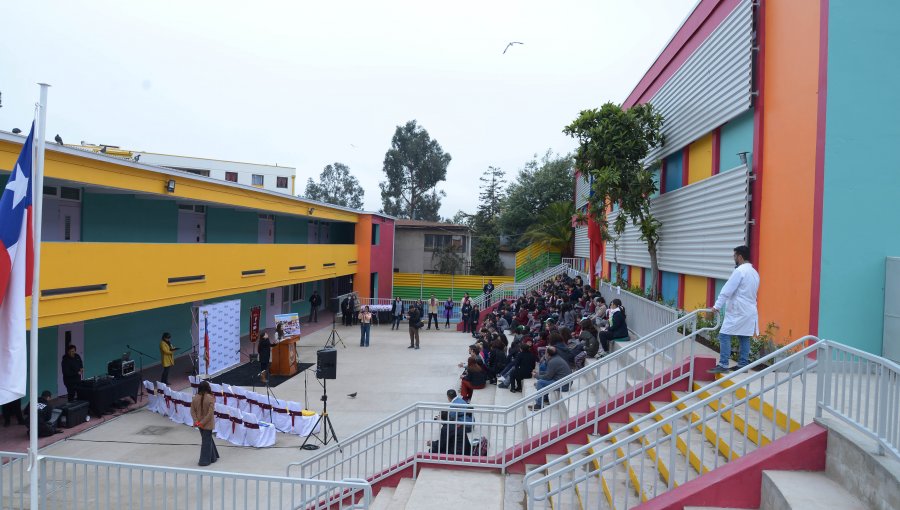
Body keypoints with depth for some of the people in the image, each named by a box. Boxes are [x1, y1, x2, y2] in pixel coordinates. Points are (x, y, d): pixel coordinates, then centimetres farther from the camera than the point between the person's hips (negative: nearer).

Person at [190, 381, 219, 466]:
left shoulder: (195, 398, -6)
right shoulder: (210, 398, -18)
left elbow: (192, 411, -6)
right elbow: (210, 413, -21)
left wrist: (196, 421, -7)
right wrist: (203, 423, -15)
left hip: (199, 423, 5)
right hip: (208, 424, -4)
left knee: (208, 439, 20)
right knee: (206, 441, 7)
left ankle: (213, 457, 31)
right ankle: (204, 461, 11)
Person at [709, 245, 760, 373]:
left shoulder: (739, 271, -14)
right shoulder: (754, 273, 14)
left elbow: (727, 290, -16)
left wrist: (717, 306, -11)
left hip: (737, 311, -9)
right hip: (749, 311, 9)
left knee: (724, 336, -7)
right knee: (744, 338, 10)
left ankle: (723, 365, -10)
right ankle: (742, 364, 13)